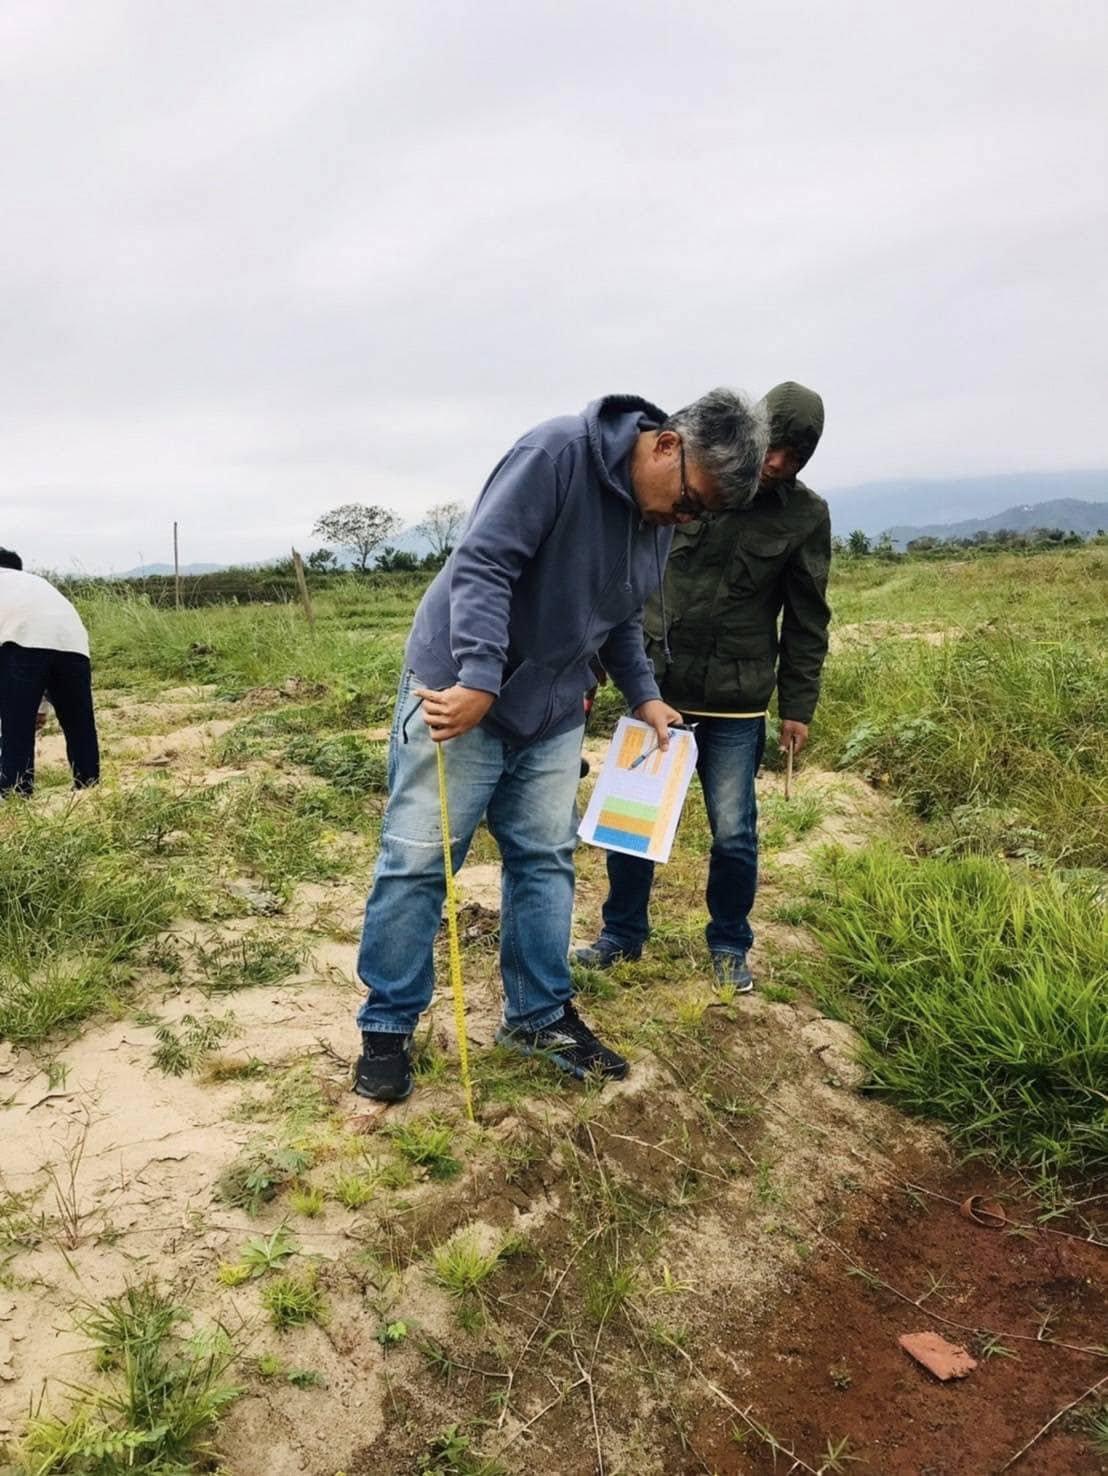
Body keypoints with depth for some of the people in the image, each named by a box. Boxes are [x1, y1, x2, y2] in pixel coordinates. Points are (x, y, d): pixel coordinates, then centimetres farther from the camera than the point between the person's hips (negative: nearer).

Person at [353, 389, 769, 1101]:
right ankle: (387, 1028, 14)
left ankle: (541, 1014, 26)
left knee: (546, 861, 11)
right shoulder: (559, 451, -20)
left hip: (553, 715, 8)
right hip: (458, 693, -7)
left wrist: (644, 695, 7)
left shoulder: (659, 520, 5)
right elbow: (482, 563, -25)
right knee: (417, 860, 0)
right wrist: (479, 681, -30)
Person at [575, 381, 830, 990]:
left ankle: (729, 946, 26)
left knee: (734, 832, 4)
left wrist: (798, 706, 1)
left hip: (736, 702, -1)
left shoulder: (805, 515, -1)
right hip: (654, 686, 1)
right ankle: (622, 933, 27)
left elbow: (807, 620, 4)